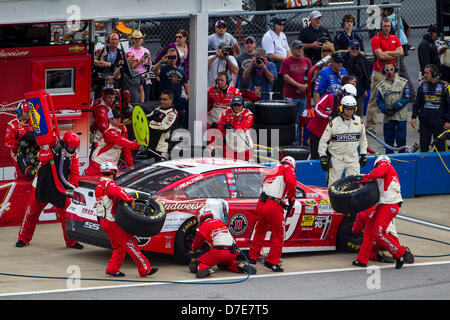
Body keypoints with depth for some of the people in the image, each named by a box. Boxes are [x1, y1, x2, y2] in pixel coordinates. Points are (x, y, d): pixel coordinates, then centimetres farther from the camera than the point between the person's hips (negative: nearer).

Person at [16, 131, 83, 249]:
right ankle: (23, 238, 20)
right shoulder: (49, 146, -8)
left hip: (60, 189, 2)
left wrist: (73, 186, -5)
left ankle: (71, 241, 7)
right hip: (42, 186, -2)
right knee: (32, 212, 6)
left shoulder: (73, 155, 2)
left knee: (67, 215, -4)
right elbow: (42, 158, -25)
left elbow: (74, 173, 6)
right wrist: (53, 150, -36)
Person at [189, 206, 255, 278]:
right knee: (222, 264, 37)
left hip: (218, 252, -6)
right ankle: (239, 266, 9)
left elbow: (195, 247, 19)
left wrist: (192, 248, 43)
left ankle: (205, 269, -32)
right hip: (232, 253, 6)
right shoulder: (220, 222, 23)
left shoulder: (203, 227, 7)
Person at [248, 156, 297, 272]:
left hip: (261, 203, 7)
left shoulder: (273, 171, 25)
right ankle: (272, 262, 7)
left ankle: (252, 257, 31)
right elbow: (291, 181, -16)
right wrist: (291, 197, -4)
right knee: (278, 235, 5)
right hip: (274, 206, -7)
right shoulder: (288, 169, 4)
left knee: (260, 232, 22)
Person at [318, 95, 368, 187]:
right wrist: (323, 157, -7)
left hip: (353, 158, 3)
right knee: (333, 184, -1)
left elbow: (363, 138, 17)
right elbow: (323, 140, -3)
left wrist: (363, 155, 16)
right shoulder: (334, 123, -8)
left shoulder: (359, 121, 3)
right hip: (337, 158, -3)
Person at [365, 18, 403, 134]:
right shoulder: (375, 39, -4)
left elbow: (400, 52, 1)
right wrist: (394, 55, -1)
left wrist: (386, 52, -8)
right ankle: (370, 125, -6)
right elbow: (380, 55, -15)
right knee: (374, 100, -7)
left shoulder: (395, 39, 14)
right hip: (379, 72, -6)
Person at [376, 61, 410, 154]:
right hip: (387, 117, 3)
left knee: (401, 139, -4)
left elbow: (406, 98, -5)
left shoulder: (403, 83, 1)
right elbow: (379, 101, 4)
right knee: (388, 140, 8)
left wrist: (395, 107, -13)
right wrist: (385, 109, -14)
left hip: (400, 116, -3)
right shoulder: (381, 86, 9)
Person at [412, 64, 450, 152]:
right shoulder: (422, 86, 6)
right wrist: (414, 117, 4)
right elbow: (417, 103, 13)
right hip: (424, 122, 3)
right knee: (423, 146, 7)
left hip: (439, 123, -3)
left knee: (440, 146, 2)